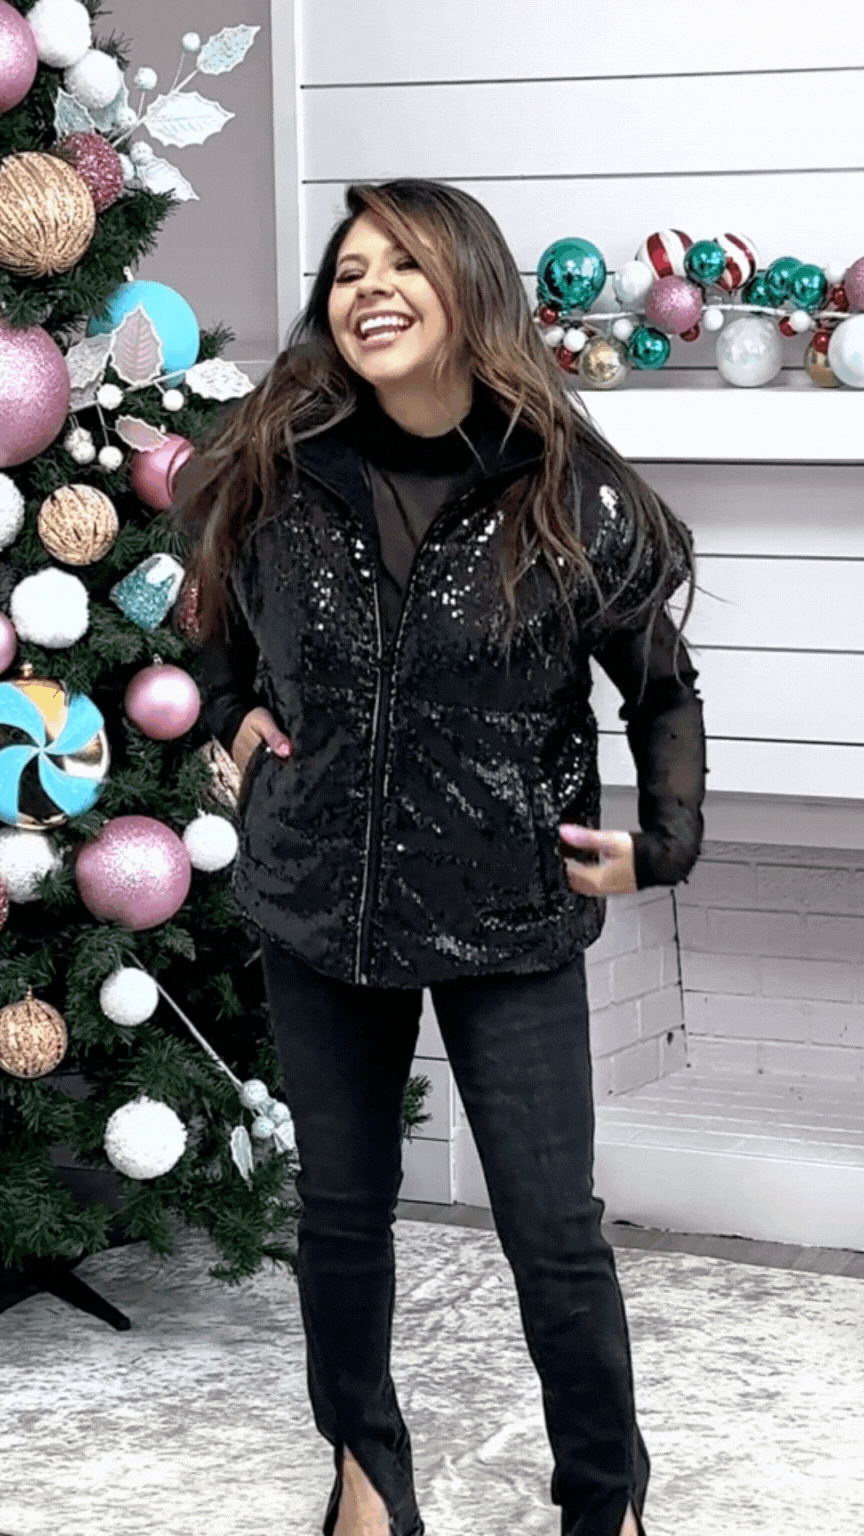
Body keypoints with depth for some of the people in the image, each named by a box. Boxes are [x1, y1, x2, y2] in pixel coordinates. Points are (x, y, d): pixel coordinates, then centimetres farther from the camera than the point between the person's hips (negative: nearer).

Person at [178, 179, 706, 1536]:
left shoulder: (565, 496, -11)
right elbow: (222, 621, 18)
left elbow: (664, 689, 2)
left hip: (510, 918, -2)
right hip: (320, 906, 3)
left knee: (554, 1233, 3)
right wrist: (234, 714, 3)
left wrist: (662, 843, -7)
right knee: (342, 1205, 16)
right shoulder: (276, 476, -4)